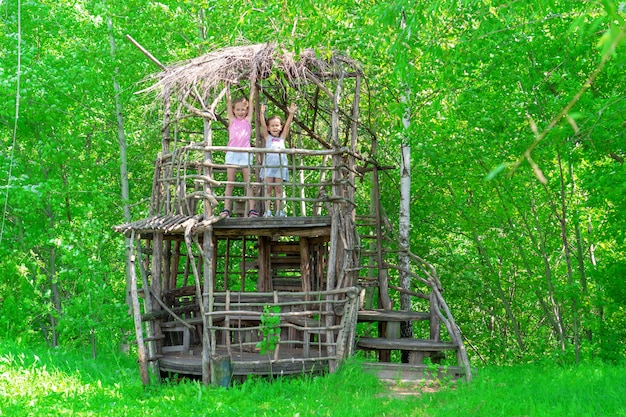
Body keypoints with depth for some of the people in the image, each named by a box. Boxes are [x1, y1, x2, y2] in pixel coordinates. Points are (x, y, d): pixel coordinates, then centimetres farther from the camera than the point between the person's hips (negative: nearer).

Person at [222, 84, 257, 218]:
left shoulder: (247, 121, 11)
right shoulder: (232, 120, 12)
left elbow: (250, 102, 11)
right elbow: (229, 104, 9)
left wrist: (252, 90, 13)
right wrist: (228, 93, 5)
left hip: (245, 153, 0)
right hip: (232, 153, 0)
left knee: (248, 182, -1)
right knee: (229, 182, -1)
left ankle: (252, 209, -6)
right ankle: (226, 209, -3)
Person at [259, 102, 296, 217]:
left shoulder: (282, 137, 19)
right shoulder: (267, 137, 14)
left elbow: (287, 125, 9)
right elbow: (263, 125, 2)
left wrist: (291, 114, -4)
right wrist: (262, 113, -12)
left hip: (280, 165, 2)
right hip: (268, 164, -2)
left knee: (278, 188, 2)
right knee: (268, 188, -3)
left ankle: (279, 211, 0)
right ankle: (267, 211, -6)